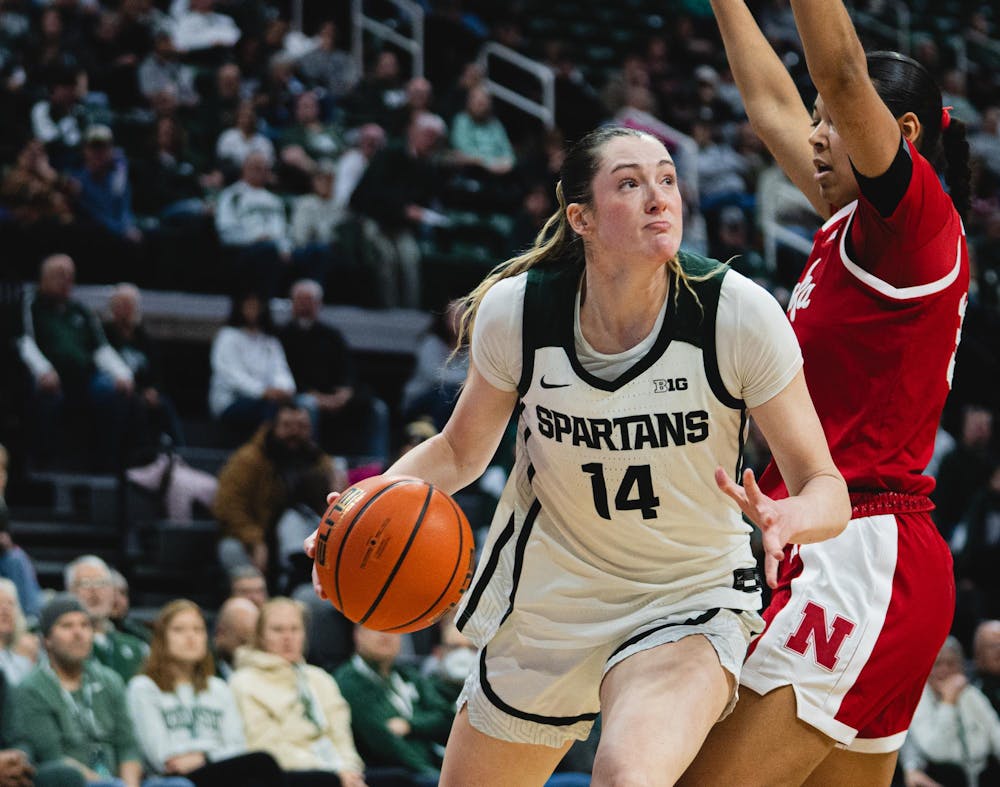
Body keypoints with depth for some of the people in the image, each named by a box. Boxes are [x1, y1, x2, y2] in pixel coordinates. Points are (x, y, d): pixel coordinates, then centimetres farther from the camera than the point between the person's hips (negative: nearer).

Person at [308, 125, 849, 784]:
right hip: (546, 603, 3)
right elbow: (461, 452, 5)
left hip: (690, 600, -3)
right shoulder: (515, 310, -13)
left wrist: (789, 519, -38)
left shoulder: (738, 314, -20)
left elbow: (827, 488, -14)